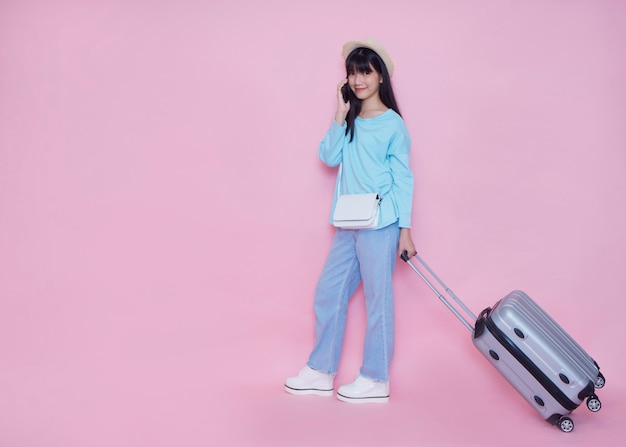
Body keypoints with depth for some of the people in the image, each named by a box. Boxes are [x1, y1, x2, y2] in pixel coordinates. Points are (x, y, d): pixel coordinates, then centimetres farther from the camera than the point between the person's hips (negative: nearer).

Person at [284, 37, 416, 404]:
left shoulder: (393, 124, -5)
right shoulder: (350, 121, 12)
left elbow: (403, 179, -5)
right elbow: (329, 156, 0)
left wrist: (406, 229, -8)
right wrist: (341, 117, -5)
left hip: (380, 226, -7)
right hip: (349, 225, 7)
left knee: (378, 298, 1)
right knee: (328, 294, 11)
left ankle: (376, 381, 12)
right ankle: (321, 372, 23)